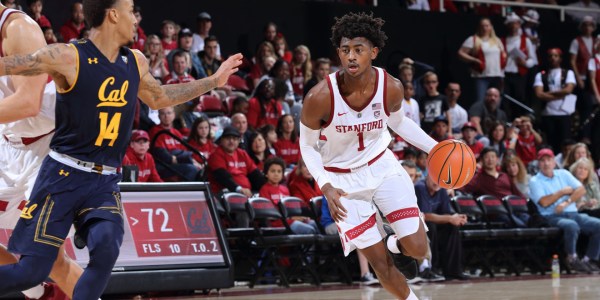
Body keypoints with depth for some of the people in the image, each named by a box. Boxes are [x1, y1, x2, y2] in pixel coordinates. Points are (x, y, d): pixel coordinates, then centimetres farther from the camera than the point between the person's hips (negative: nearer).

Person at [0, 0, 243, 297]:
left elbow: (158, 97, 29)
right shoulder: (67, 57, -11)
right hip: (63, 175, -5)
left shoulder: (135, 62, 9)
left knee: (106, 248, -23)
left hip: (105, 181, 5)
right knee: (31, 270, -10)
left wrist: (214, 80, 33)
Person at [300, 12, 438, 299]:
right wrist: (325, 187, -24)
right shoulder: (319, 98, -27)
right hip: (343, 179, -2)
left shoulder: (391, 88, -18)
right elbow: (308, 145, -10)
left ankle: (396, 245, 29)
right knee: (379, 262, -1)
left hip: (382, 165, 2)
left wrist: (435, 147, -5)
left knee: (417, 248, -8)